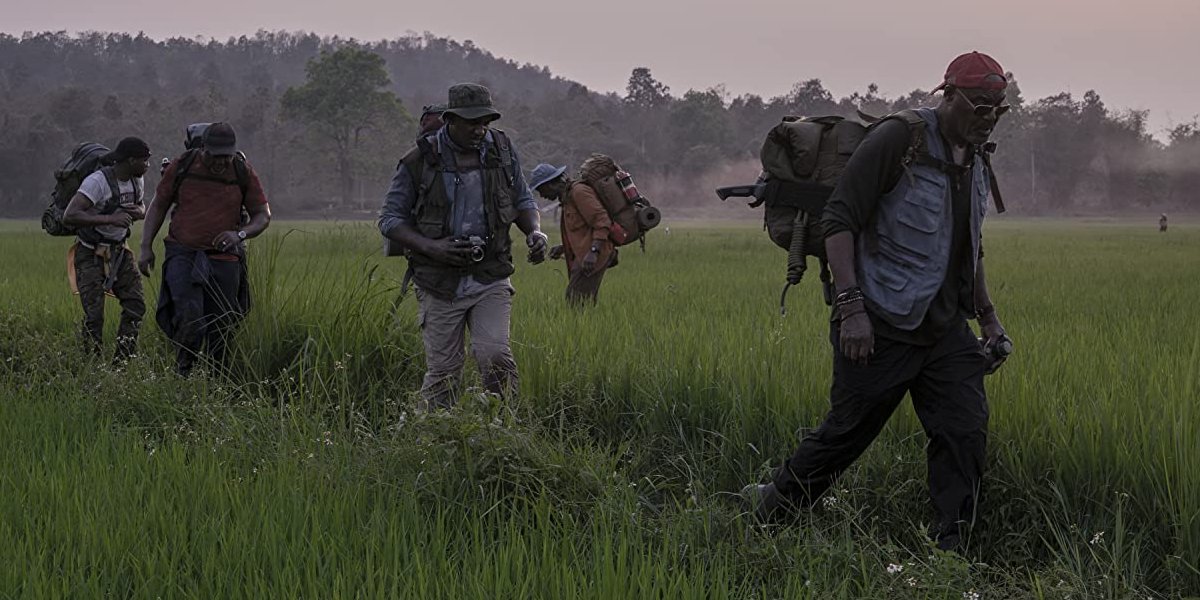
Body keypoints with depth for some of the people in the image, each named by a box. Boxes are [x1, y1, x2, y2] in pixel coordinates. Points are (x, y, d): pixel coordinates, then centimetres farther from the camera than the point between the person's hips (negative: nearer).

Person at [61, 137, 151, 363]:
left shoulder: (136, 180, 1)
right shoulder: (97, 181, -23)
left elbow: (141, 207, 21)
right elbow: (69, 217, -32)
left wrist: (140, 212, -5)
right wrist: (110, 219, -38)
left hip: (119, 251, 7)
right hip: (91, 255, -7)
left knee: (135, 304, -2)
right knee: (94, 314, -9)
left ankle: (123, 359, 7)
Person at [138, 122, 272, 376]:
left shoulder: (244, 173, 0)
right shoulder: (182, 166, -2)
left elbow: (263, 216, 5)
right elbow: (158, 205, 8)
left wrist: (239, 234, -15)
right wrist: (146, 247, 1)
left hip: (223, 259, 2)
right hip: (183, 254, -2)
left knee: (221, 327, 4)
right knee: (189, 317, -21)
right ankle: (183, 375, -3)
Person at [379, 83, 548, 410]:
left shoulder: (501, 150, 2)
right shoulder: (420, 161, -8)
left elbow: (522, 200, 16)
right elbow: (390, 219, -2)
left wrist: (535, 231, -5)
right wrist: (431, 247, -18)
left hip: (491, 276, 1)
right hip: (440, 281, -1)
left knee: (493, 354, -16)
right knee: (443, 371, 2)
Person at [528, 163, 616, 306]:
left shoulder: (579, 191, -10)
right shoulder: (567, 196, 20)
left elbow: (602, 220, -19)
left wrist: (593, 251, -27)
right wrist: (562, 248, 14)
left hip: (592, 258, -10)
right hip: (583, 257, 10)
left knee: (575, 303, -15)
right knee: (585, 305, 6)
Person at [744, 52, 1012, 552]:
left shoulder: (978, 162, 13)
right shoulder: (897, 141, -13)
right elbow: (839, 222, -15)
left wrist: (987, 314, 25)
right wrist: (851, 305, -23)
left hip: (946, 329, 7)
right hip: (881, 328, -7)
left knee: (965, 435, -4)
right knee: (845, 434, 4)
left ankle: (948, 552, 5)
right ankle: (772, 507, 26)